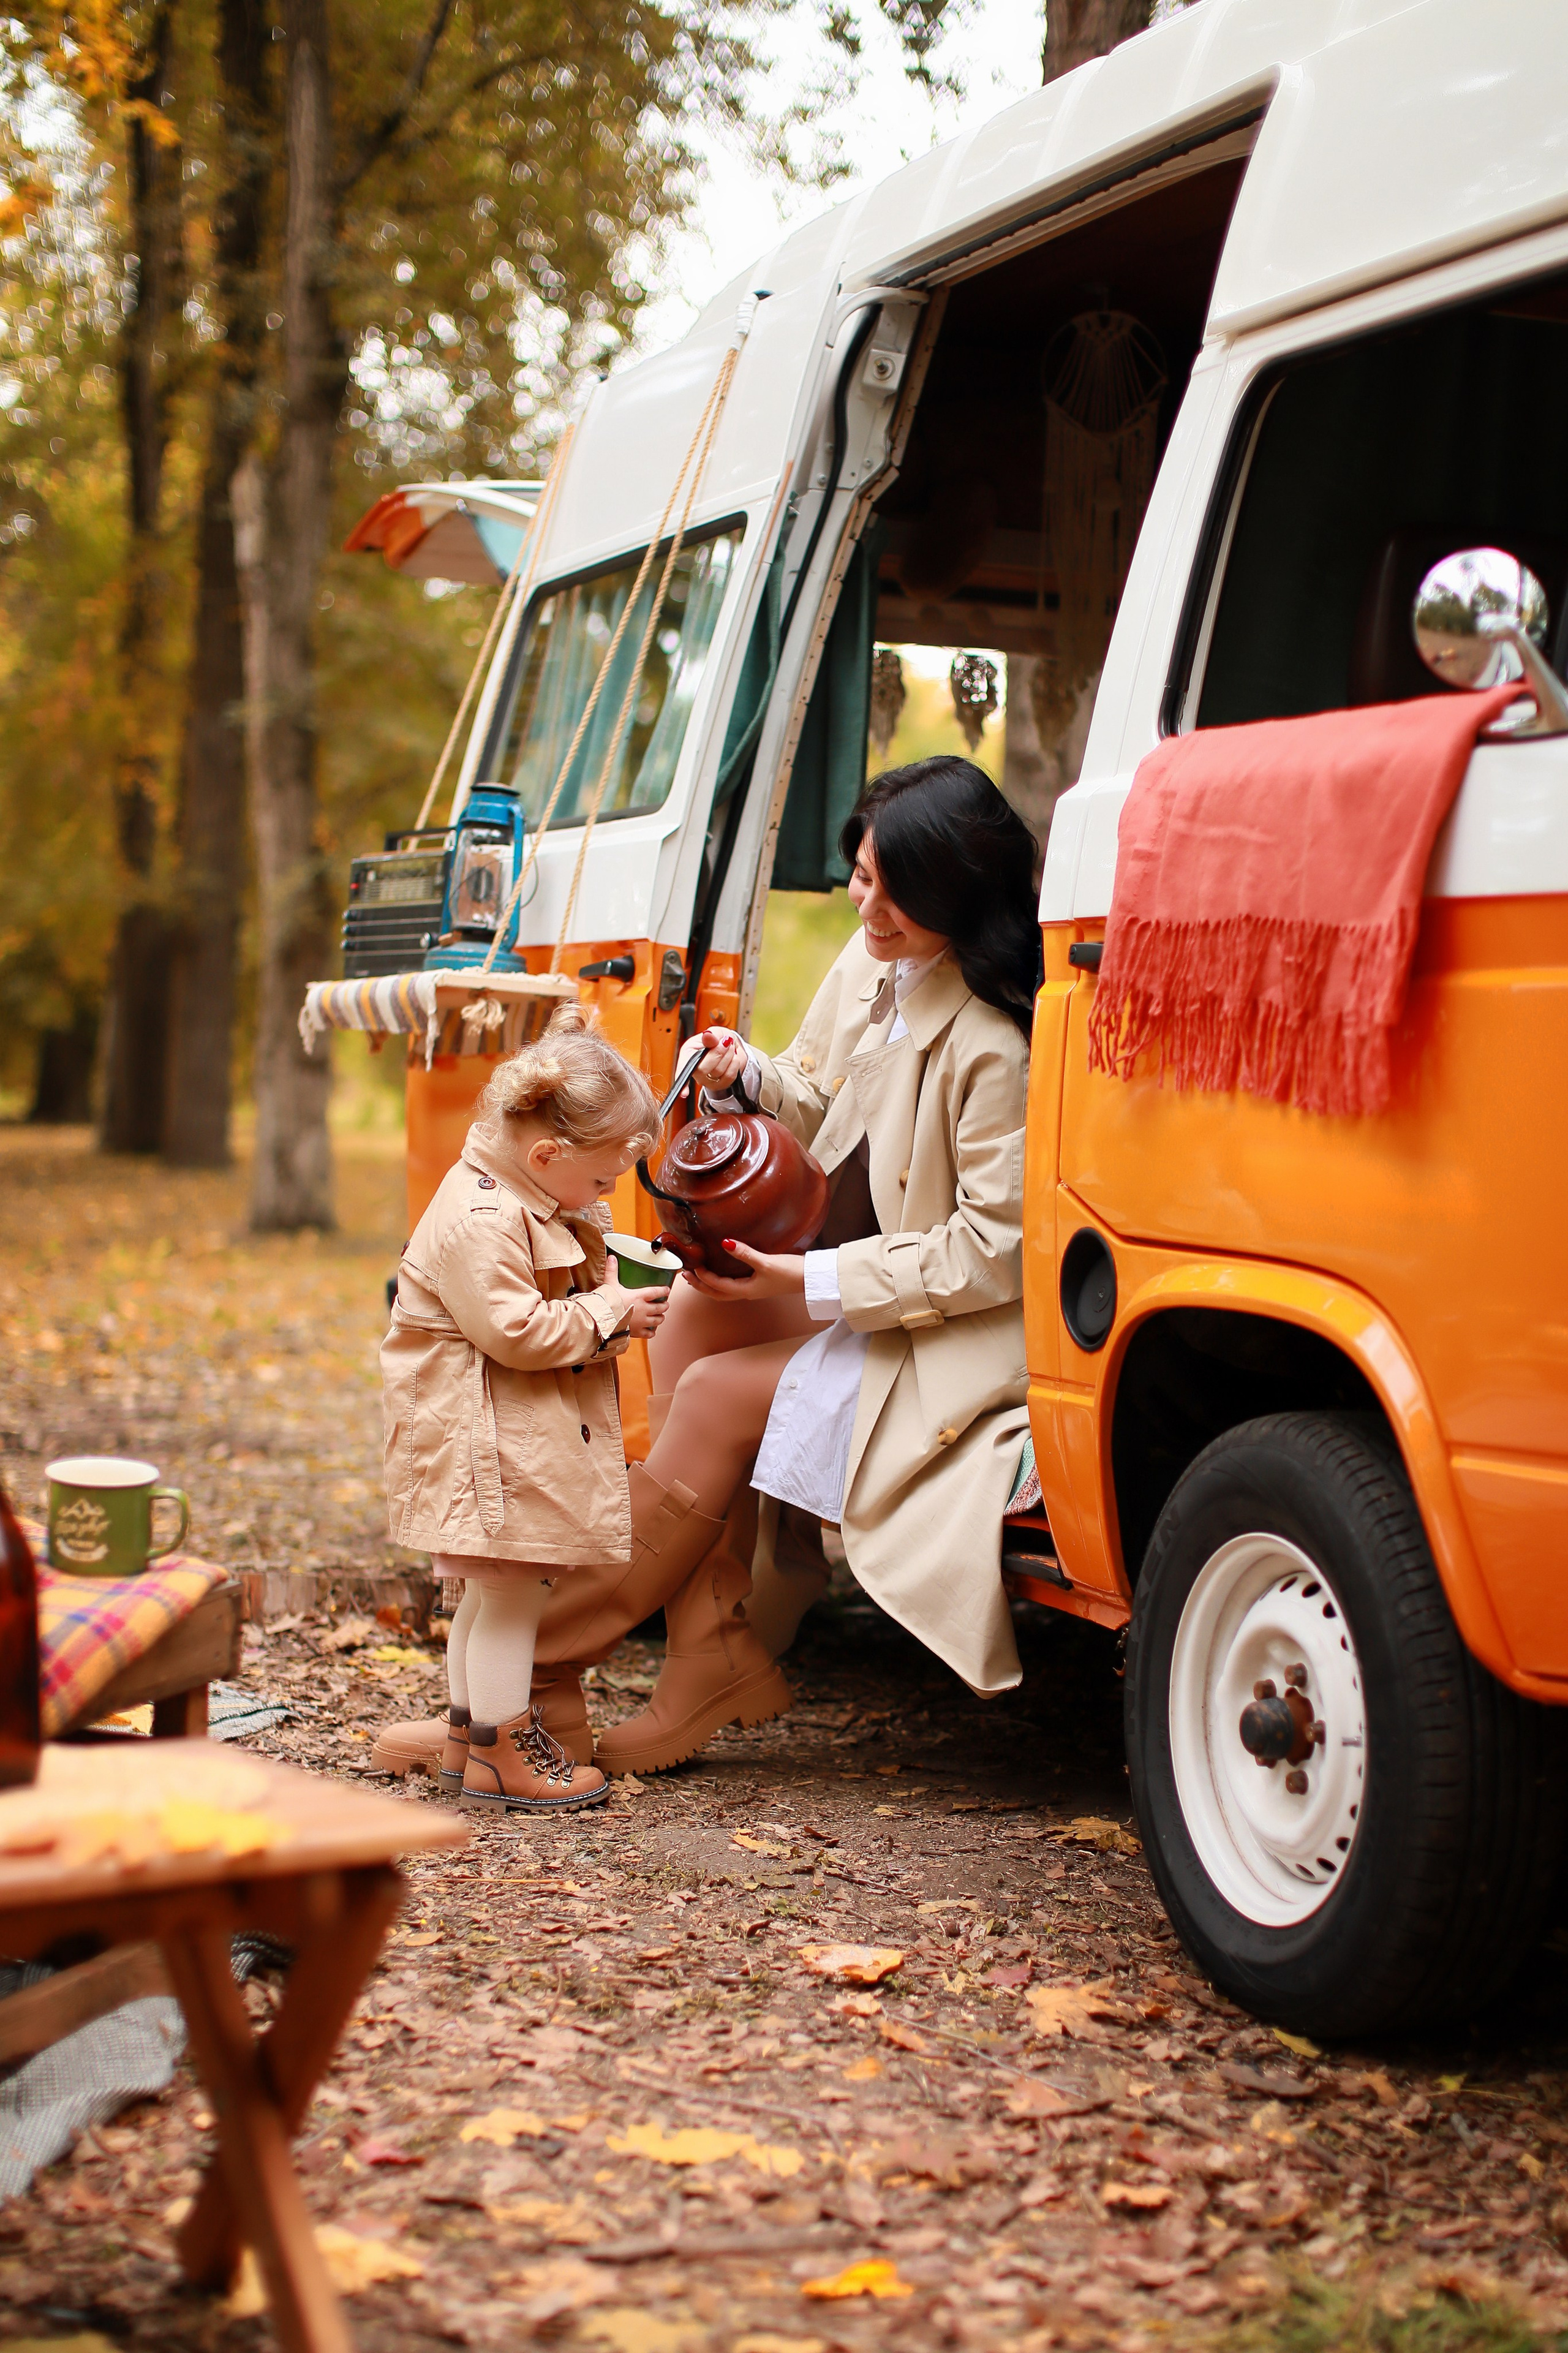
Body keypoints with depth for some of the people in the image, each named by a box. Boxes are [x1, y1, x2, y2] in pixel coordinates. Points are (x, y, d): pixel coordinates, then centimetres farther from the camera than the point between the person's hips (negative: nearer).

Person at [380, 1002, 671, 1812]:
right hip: (483, 1435, -11)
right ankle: (503, 1754, 5)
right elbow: (516, 1330, -26)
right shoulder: (480, 1220, -23)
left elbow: (560, 1306, 23)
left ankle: (467, 1731, 28)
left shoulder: (538, 1204, 11)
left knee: (496, 1588, 17)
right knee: (513, 1587, -5)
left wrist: (614, 1311, 4)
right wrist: (606, 1314, -17)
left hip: (530, 1433, 11)